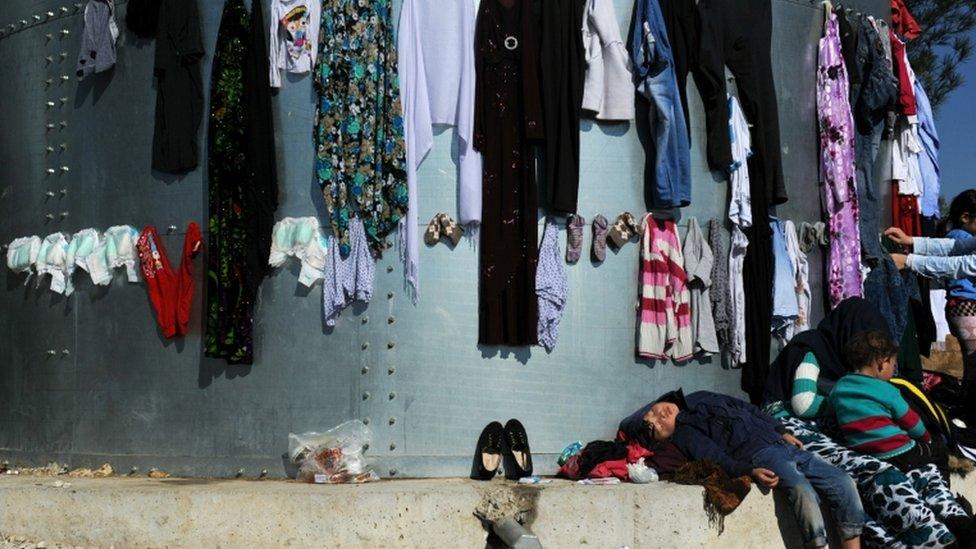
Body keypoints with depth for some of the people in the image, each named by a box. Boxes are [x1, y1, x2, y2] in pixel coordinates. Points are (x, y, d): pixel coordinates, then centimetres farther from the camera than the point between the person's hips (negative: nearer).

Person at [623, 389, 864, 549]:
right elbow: (717, 460, -14)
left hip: (781, 443, 7)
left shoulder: (700, 398, 21)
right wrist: (750, 472, -29)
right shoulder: (682, 435, 0)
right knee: (803, 492, -33)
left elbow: (748, 408, 27)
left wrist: (783, 432, 19)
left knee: (844, 484, -6)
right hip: (759, 456, -7)